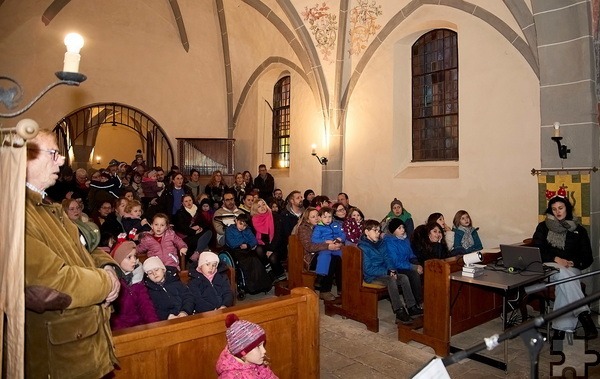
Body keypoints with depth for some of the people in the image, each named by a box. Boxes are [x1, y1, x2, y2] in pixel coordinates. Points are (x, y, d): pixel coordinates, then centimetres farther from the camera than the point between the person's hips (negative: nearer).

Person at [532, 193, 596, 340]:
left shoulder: (579, 230, 15)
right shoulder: (543, 227, 12)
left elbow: (587, 258, 12)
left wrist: (573, 263, -7)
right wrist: (556, 259, -14)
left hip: (571, 269, 1)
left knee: (564, 285, -35)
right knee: (563, 274, -36)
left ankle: (560, 329, -38)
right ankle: (584, 315, -43)